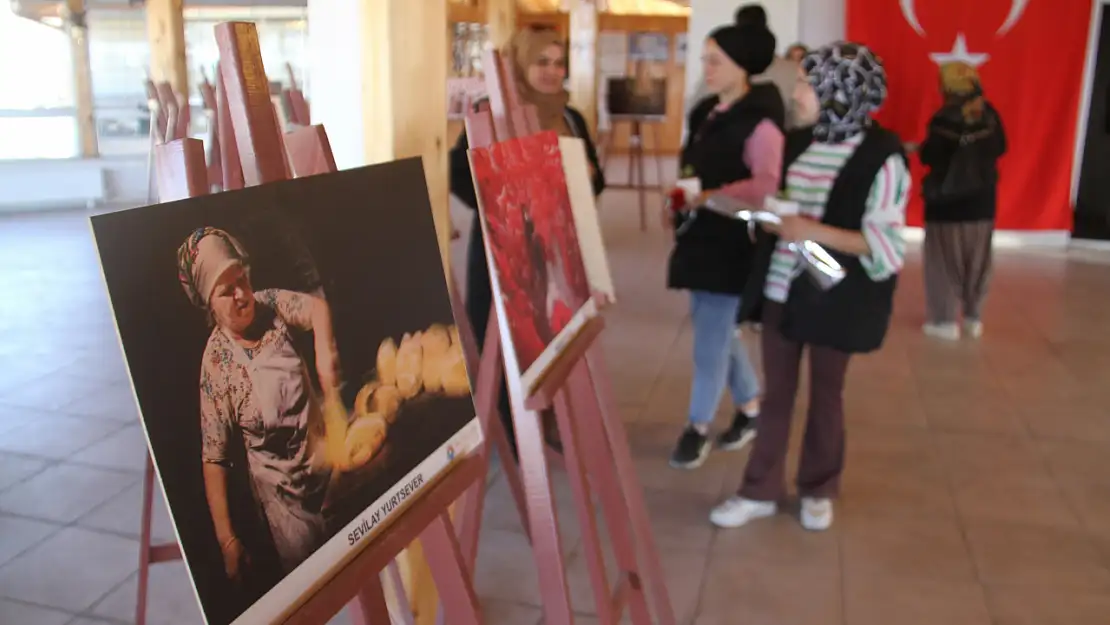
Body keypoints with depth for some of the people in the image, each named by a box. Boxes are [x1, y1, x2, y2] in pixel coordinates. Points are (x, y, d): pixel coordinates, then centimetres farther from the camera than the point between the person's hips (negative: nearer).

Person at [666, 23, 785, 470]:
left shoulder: (759, 122, -14)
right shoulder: (707, 113, 11)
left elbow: (767, 186, -25)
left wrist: (708, 197, -27)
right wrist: (682, 200, 9)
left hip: (732, 244, -8)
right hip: (700, 237, 8)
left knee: (710, 338, -2)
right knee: (719, 332, 15)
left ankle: (698, 427, 13)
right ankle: (751, 408, 33)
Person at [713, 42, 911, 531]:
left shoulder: (881, 157, -14)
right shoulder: (796, 143, 4)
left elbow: (886, 246, -15)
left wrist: (817, 232, -24)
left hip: (834, 298, -5)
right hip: (781, 290, 5)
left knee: (825, 393, 13)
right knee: (776, 391, 12)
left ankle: (818, 489, 34)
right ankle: (760, 491, 25)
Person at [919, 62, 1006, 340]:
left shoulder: (944, 119, -17)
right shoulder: (990, 114, 0)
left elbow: (928, 157, -16)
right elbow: (1000, 148, 10)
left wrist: (921, 147, 4)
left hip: (947, 202, -5)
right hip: (982, 201, 5)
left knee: (944, 261, 4)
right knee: (977, 261, 14)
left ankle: (945, 321, 8)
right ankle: (974, 318, 23)